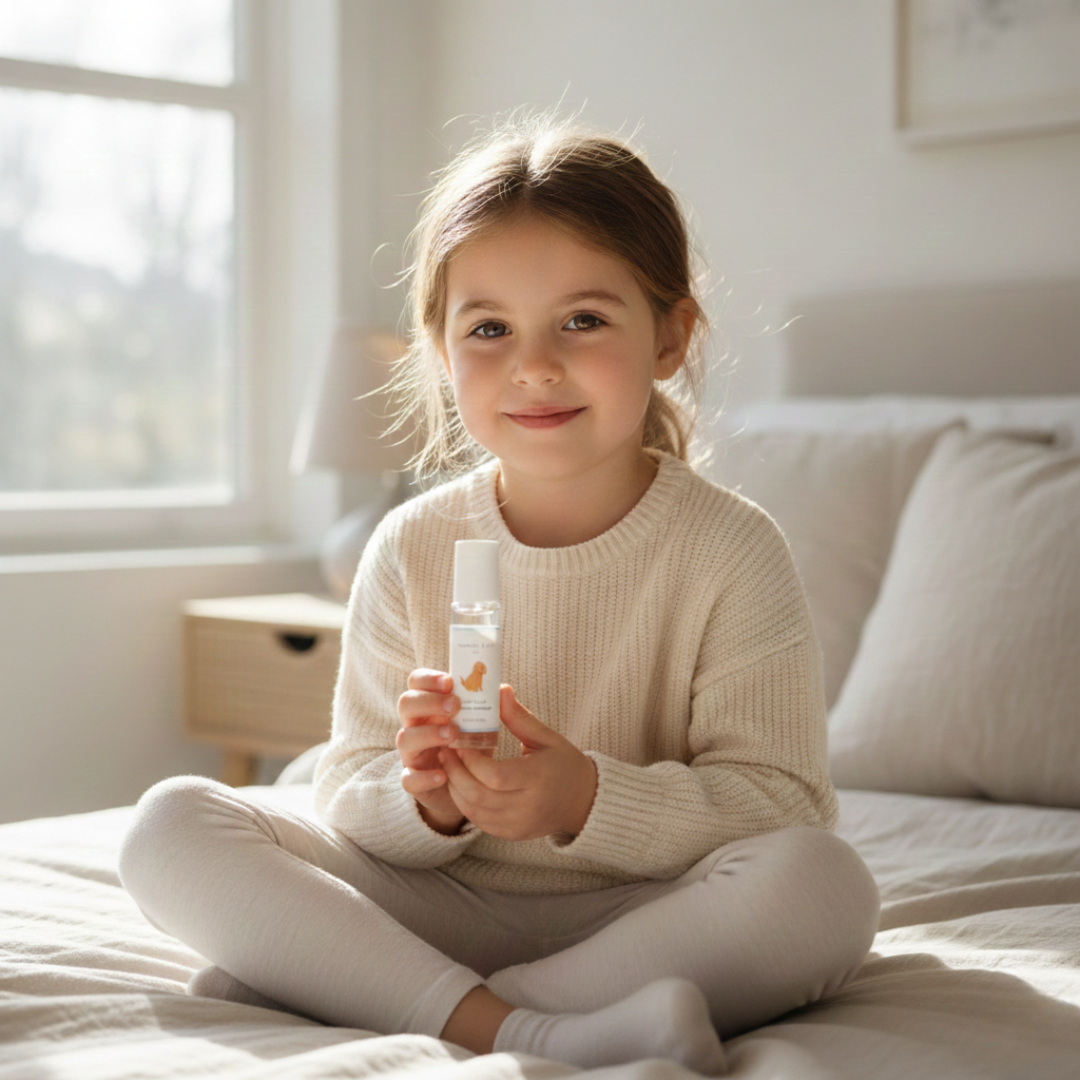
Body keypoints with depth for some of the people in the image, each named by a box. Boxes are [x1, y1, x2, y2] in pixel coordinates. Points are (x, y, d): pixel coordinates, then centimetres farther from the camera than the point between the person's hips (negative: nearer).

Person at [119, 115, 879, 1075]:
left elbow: (782, 804, -13)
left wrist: (588, 800, -29)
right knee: (170, 826, -14)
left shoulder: (729, 550, -8)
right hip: (440, 909, 3)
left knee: (825, 887, -33)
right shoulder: (413, 549, 0)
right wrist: (423, 801, -23)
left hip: (642, 914, -2)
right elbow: (350, 798, 2)